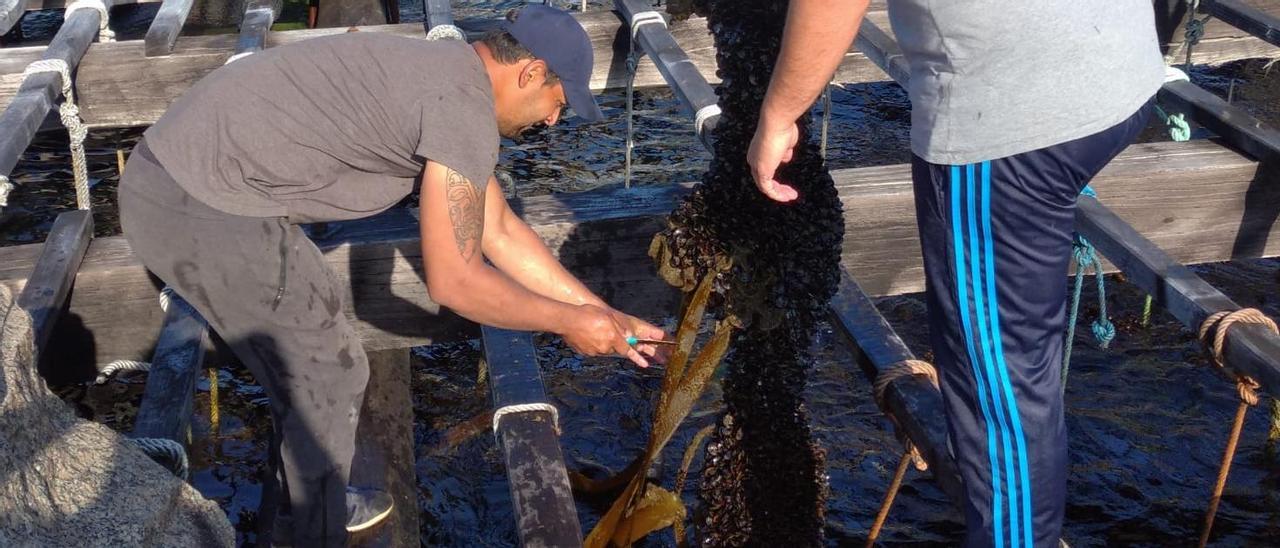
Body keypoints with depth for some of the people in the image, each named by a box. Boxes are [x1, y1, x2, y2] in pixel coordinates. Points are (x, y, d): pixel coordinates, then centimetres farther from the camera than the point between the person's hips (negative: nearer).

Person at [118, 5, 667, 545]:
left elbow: (499, 231, 20)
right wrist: (565, 321, -1)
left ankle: (309, 498, 42)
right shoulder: (466, 109, -15)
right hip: (205, 211, -10)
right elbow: (453, 281, -14)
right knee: (329, 371, 4)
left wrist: (601, 313, 21)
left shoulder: (443, 74, 16)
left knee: (309, 341, 25)